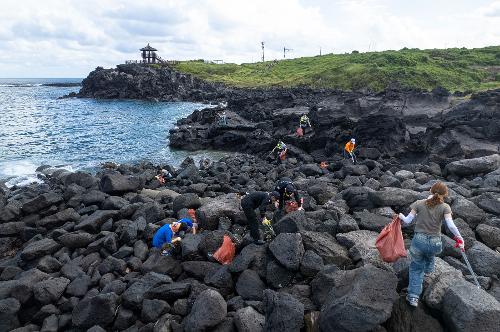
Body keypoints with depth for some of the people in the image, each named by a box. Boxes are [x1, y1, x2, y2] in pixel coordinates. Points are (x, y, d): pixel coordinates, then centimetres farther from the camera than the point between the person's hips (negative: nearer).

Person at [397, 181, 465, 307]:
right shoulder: (444, 207, -4)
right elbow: (451, 226, -13)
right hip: (435, 243, 1)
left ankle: (413, 296, 10)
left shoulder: (419, 204, -2)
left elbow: (408, 220, 0)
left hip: (419, 240, -1)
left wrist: (401, 216, 20)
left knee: (416, 268, 14)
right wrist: (460, 238, 1)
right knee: (430, 256, 38)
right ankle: (428, 270, 65)